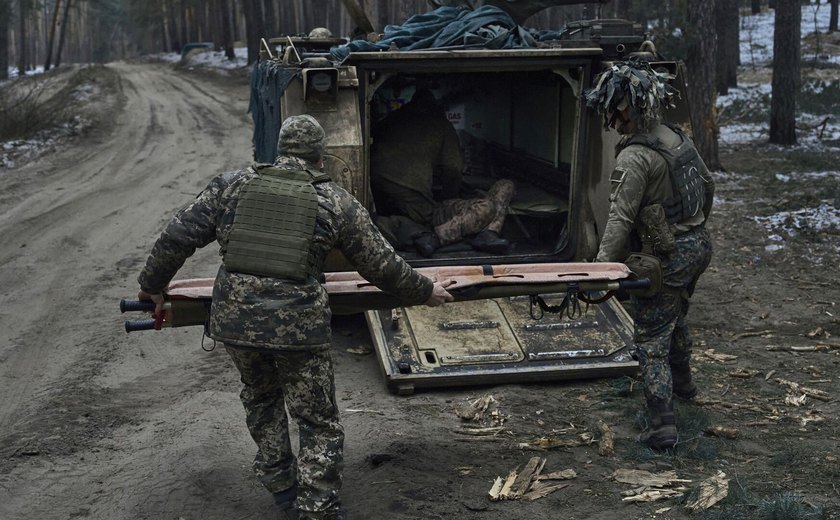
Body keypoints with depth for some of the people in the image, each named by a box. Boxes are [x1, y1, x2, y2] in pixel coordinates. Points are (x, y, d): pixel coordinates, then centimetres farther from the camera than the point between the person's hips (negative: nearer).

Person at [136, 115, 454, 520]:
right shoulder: (335, 201, 3)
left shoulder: (232, 185, 7)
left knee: (261, 399, 29)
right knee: (319, 423, 11)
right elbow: (381, 265, 8)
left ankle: (281, 487, 39)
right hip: (298, 325, -3)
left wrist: (152, 283, 22)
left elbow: (178, 237, 6)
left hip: (235, 319, 4)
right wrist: (425, 293, 23)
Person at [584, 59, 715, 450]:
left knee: (651, 340, -2)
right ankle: (682, 382, 51)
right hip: (698, 245, 9)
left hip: (666, 257, -9)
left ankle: (662, 425, -4)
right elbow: (708, 186, 16)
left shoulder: (634, 157, -23)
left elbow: (621, 217, -27)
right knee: (675, 317, 30)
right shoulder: (677, 139, 4)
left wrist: (602, 267, -27)